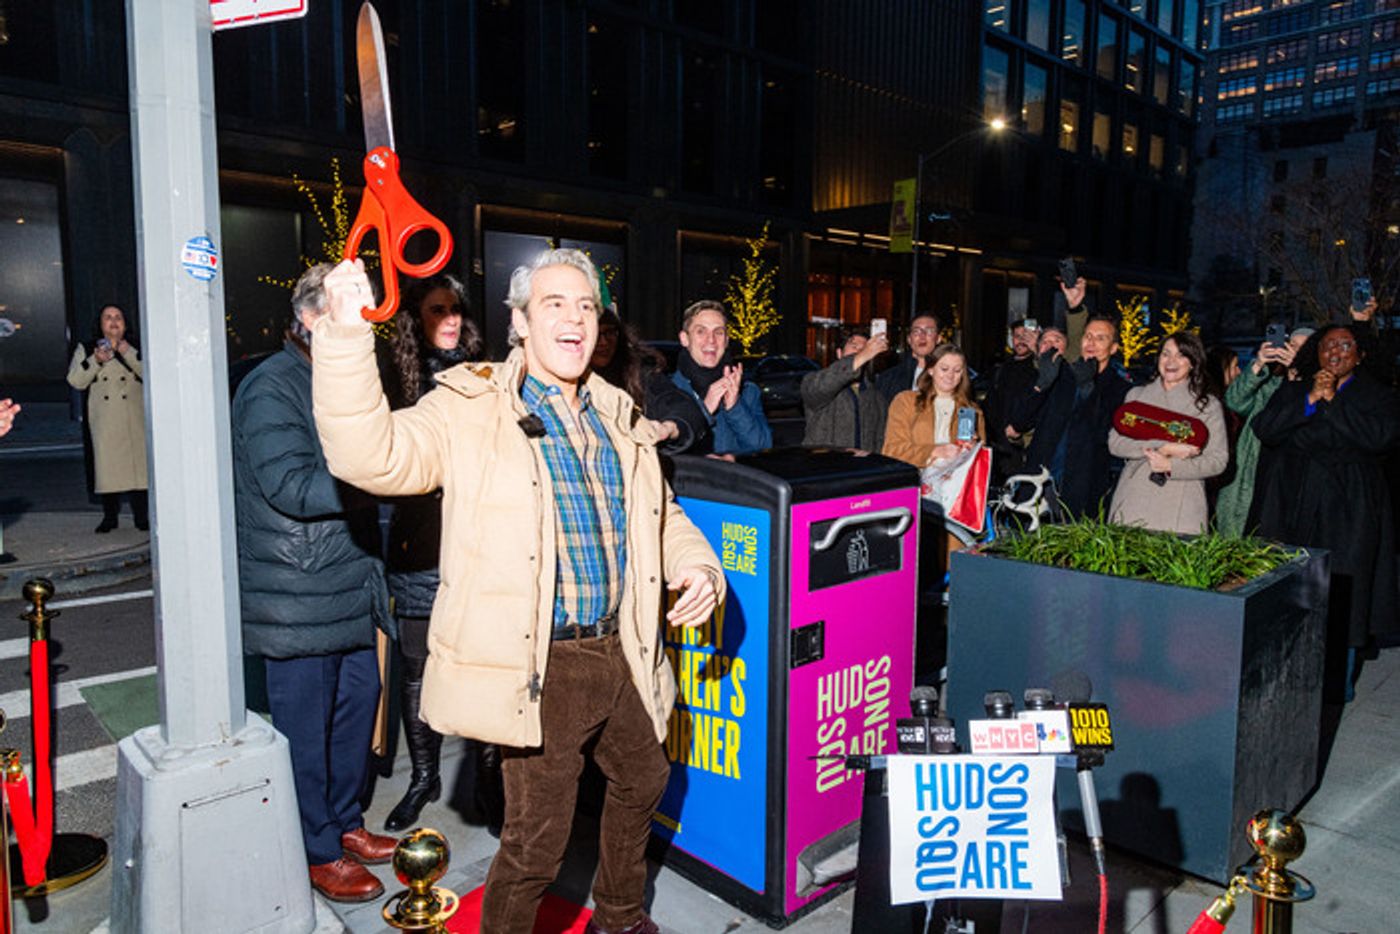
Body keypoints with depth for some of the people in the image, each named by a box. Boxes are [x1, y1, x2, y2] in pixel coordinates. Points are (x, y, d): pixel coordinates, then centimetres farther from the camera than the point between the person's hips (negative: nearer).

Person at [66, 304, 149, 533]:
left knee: (138, 461, -5)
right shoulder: (86, 349, 13)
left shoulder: (135, 349, 13)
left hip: (134, 420, 0)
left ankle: (142, 516, 2)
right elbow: (76, 381, 1)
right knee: (106, 464, -1)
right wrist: (95, 360, -12)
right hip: (104, 421, 0)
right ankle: (110, 516, 9)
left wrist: (128, 352, -12)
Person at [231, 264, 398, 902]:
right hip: (298, 596, -9)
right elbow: (293, 487, -24)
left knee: (359, 700, 16)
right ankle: (318, 853, 21)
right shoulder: (272, 389, -14)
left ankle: (344, 822, 34)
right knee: (305, 725, 4)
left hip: (350, 585, 9)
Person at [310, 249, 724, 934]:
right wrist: (346, 336, -30)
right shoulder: (470, 409, -7)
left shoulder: (619, 416, 12)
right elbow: (370, 457, -21)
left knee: (642, 782, 26)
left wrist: (698, 565, 2)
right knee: (537, 843, 1)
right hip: (541, 666, -7)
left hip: (620, 654, 7)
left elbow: (662, 515, 21)